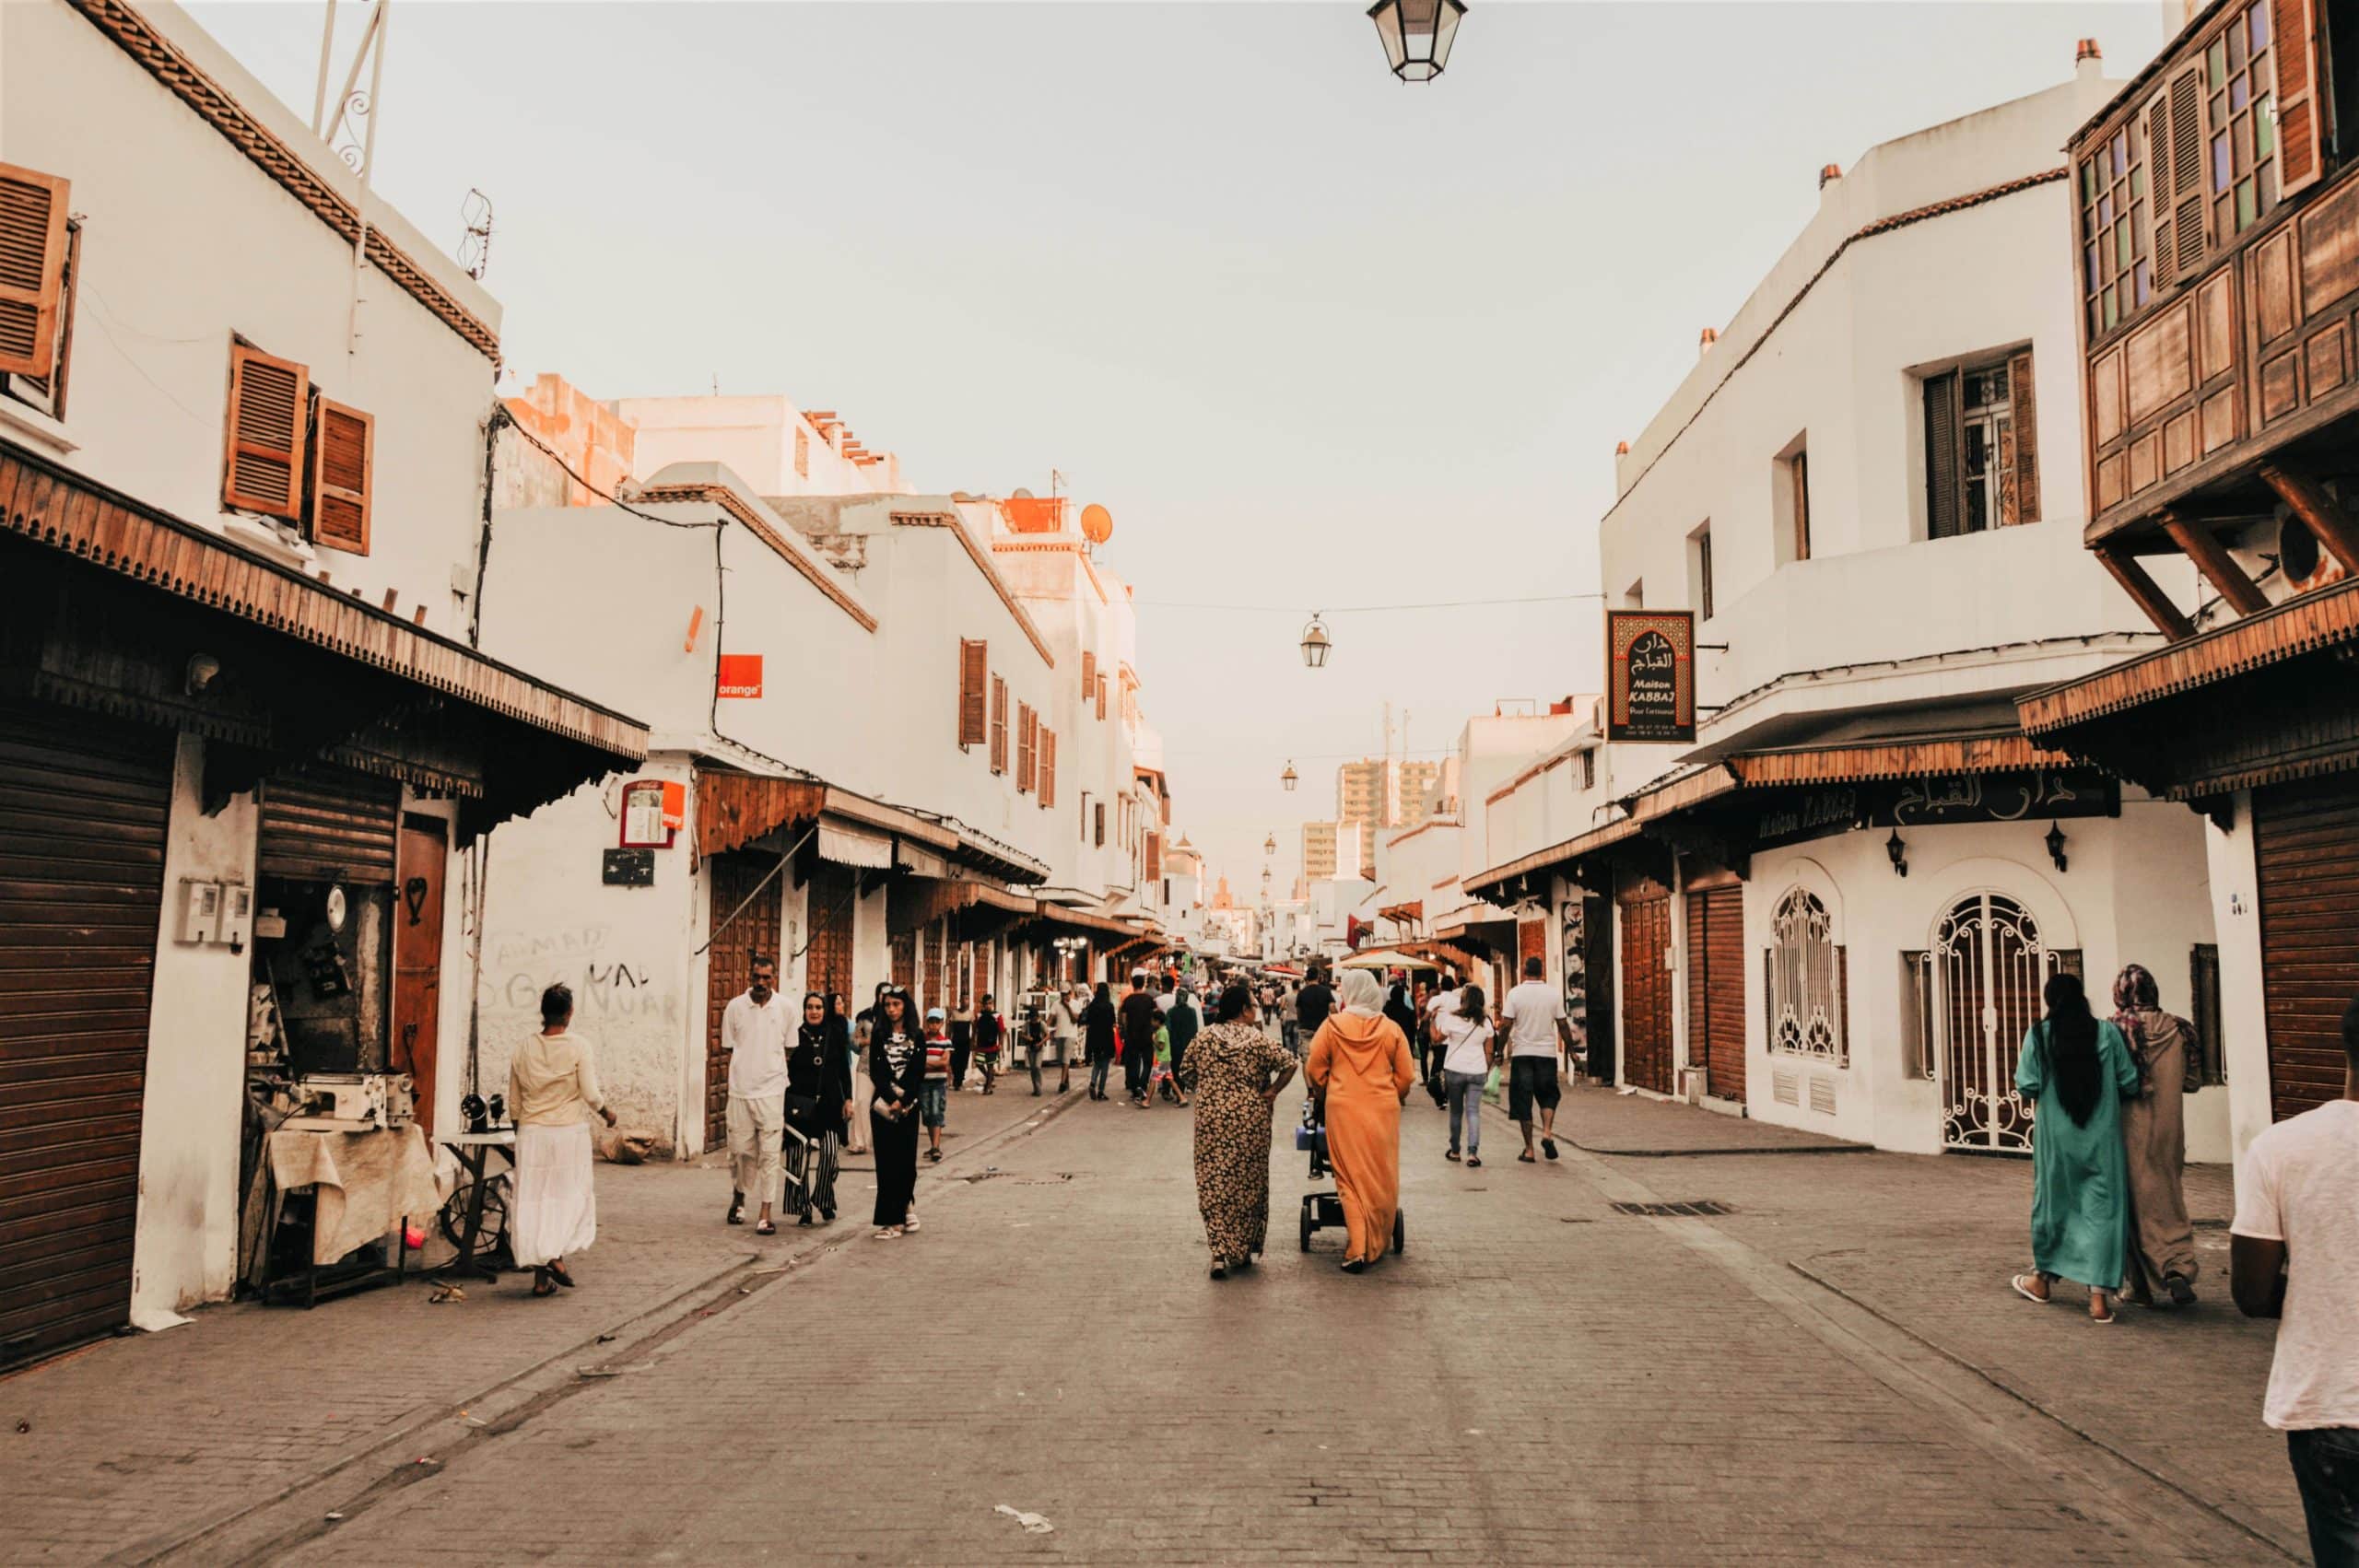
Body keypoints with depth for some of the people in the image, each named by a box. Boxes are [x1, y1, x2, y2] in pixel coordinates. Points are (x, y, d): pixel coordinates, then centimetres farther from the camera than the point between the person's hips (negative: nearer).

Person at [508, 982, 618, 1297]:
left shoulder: (524, 1050, 3)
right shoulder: (578, 1046, -9)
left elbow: (514, 1104, 9)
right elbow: (591, 1095, -11)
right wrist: (607, 1112, 8)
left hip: (531, 1133, 3)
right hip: (569, 1131, -3)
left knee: (532, 1201, 7)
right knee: (571, 1196, 12)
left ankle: (541, 1278, 8)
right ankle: (557, 1255, -6)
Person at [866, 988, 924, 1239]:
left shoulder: (917, 1037, 5)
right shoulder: (878, 1035, 5)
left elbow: (919, 1073, -2)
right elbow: (874, 1071, -2)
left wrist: (903, 1101, -13)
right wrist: (891, 1098, -13)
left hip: (909, 1105, 0)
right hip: (884, 1104, 0)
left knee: (906, 1158, 2)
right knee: (886, 1160, -2)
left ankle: (904, 1205, 24)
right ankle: (892, 1219, 1)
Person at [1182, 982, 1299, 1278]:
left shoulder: (1204, 1038, 1)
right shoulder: (1258, 1040, -6)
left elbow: (1185, 1073, 6)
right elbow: (1289, 1063, -13)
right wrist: (1271, 1092, -5)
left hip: (1210, 1118, 1)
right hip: (1250, 1118, -1)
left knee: (1213, 1183, 5)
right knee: (1247, 1183, 12)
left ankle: (1219, 1253, -5)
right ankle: (1242, 1251, 21)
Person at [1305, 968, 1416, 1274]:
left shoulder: (1332, 1025, -5)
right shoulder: (1391, 1029, -1)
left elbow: (1314, 1070, 0)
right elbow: (1406, 1076, 2)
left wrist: (1324, 1090, 20)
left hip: (1344, 1110, -1)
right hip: (1383, 1110, 1)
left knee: (1351, 1179, 5)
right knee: (1382, 1177, 13)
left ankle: (1358, 1249, -2)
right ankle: (1378, 1244, 23)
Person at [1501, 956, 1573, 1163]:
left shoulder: (1515, 994, -5)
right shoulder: (1553, 994, -1)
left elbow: (1507, 1025, -7)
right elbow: (1563, 1025, 2)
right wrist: (1570, 1048, 13)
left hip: (1522, 1053, -1)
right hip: (1547, 1052, 1)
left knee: (1523, 1100, 5)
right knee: (1548, 1095, 16)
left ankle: (1529, 1150, 6)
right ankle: (1547, 1132, -8)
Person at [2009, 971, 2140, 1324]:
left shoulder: (2039, 1035, -6)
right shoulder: (2107, 1033, -5)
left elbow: (2026, 1087, -9)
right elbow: (2129, 1082, -1)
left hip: (2056, 1136, 0)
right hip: (2102, 1136, 0)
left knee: (2054, 1202, 16)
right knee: (2102, 1208, 3)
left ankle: (2043, 1278, 33)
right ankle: (2099, 1295, -3)